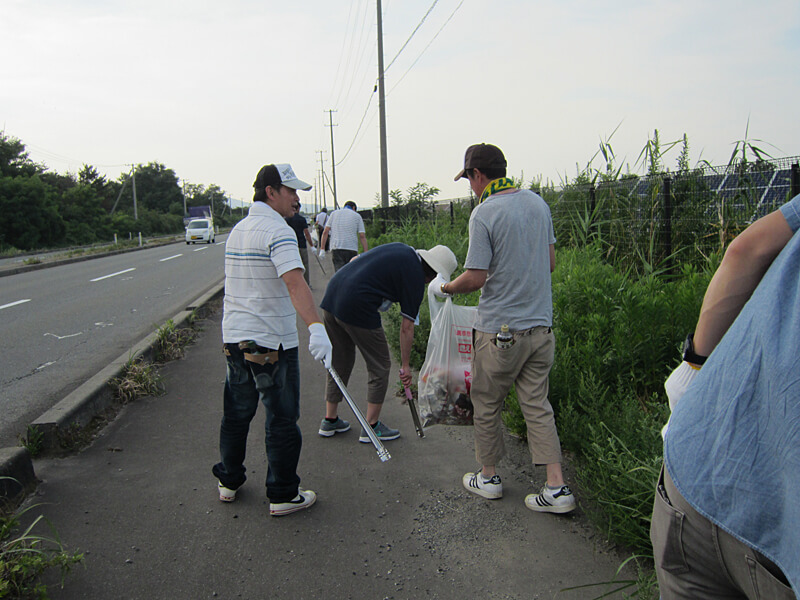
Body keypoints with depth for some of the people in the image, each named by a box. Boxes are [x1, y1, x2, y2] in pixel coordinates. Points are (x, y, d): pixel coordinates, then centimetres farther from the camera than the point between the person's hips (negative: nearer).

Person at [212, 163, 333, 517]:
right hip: (272, 342, -8)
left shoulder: (237, 229, 12)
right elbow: (295, 283, -32)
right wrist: (316, 328, -42)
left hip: (234, 338, 8)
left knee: (237, 413, 21)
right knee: (281, 420, 5)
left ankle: (229, 481, 35)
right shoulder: (278, 231, -16)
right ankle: (282, 495, 15)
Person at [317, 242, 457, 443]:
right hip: (357, 307, -9)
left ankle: (330, 421, 31)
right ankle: (371, 427, 18)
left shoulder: (401, 248, 17)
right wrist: (405, 365, 8)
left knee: (339, 363, 21)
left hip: (331, 294, 9)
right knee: (380, 366, 8)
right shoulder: (416, 278, -5)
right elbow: (406, 327, -2)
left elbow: (355, 259, 21)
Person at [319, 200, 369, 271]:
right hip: (352, 249, 0)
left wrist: (322, 249, 5)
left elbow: (325, 232, 5)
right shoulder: (357, 216, 9)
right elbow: (362, 236, 0)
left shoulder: (334, 213, 13)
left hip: (336, 248, 0)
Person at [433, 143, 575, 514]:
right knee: (537, 404, 12)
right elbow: (550, 262, 13)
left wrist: (444, 288, 1)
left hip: (499, 330, -6)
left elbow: (475, 278, -17)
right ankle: (557, 488, 11)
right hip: (540, 324, 6)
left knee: (487, 404, 12)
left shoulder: (484, 213, -15)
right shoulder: (538, 203, 6)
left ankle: (489, 478, 27)